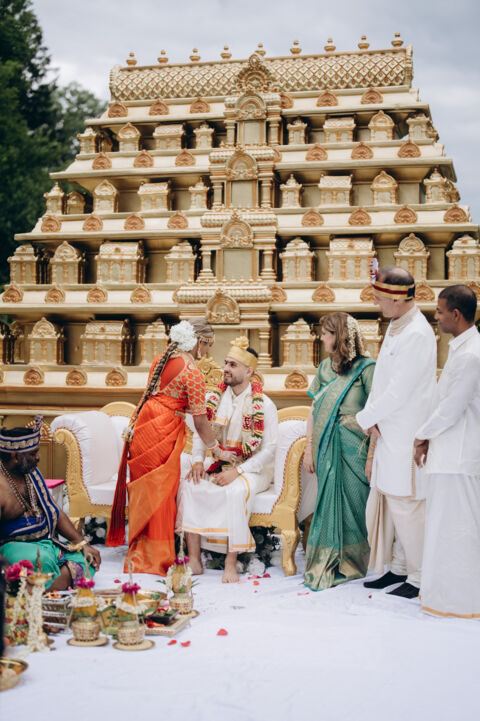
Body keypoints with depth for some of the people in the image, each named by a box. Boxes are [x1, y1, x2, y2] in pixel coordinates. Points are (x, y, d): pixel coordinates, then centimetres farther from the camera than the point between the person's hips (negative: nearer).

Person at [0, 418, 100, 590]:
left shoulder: (31, 471, 12)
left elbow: (55, 512, 19)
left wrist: (83, 543, 10)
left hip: (48, 543, 9)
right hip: (15, 546, -9)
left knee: (88, 559, -11)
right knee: (42, 560, -39)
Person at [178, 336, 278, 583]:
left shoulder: (264, 405, -8)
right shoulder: (215, 398, 6)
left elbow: (269, 449, -13)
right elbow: (200, 433, 11)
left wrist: (237, 472, -23)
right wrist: (198, 461, -9)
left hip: (253, 469, -4)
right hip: (219, 464, 4)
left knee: (235, 491, -36)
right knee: (190, 485, -23)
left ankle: (231, 563, -28)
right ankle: (194, 560, -20)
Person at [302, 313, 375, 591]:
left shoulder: (366, 368, -7)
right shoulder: (325, 367, 11)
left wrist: (372, 455, -14)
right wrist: (309, 448, 9)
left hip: (353, 445, -5)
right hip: (326, 445, 5)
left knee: (352, 501, 1)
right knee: (329, 502, 8)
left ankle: (351, 562, 16)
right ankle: (329, 563, 17)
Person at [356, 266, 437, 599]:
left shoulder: (418, 334, -19)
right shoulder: (396, 327, 12)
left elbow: (399, 391, -21)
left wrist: (365, 418, -9)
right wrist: (372, 416, 0)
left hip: (407, 437, -10)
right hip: (389, 432, 10)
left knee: (406, 505, -2)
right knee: (387, 500, 15)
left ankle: (420, 577, 11)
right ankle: (399, 567, 28)